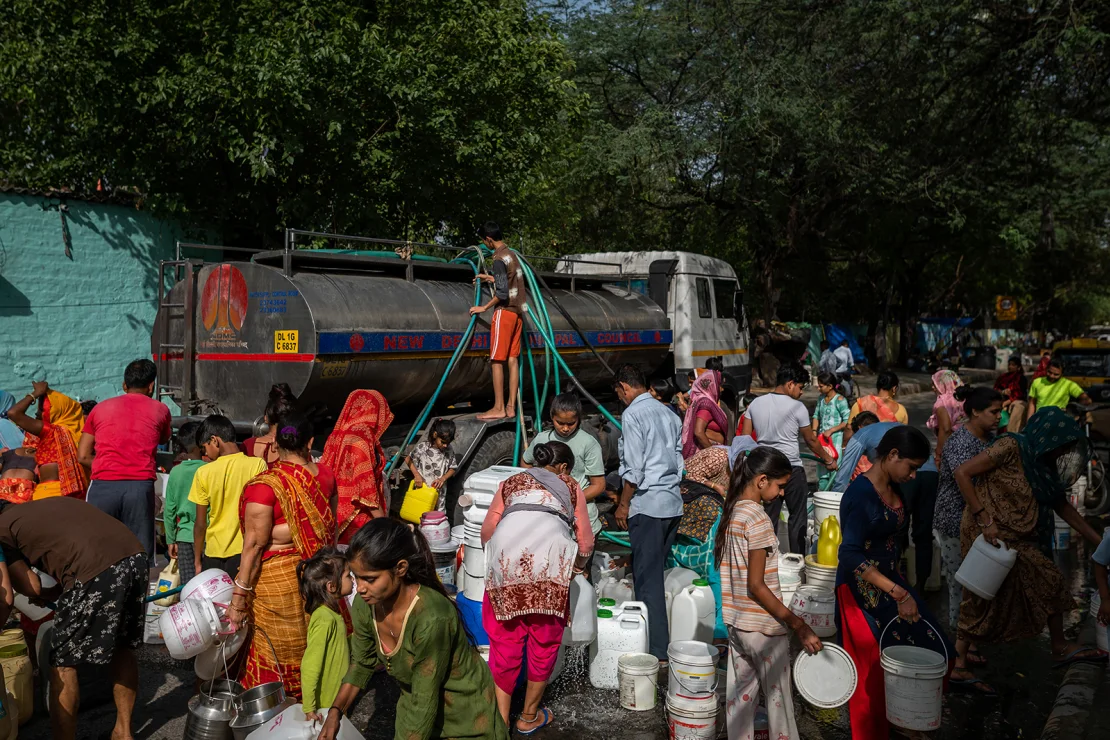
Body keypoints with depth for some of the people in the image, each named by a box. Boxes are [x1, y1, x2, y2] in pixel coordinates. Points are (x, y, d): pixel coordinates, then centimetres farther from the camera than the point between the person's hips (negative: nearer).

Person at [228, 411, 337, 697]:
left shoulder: (265, 485, -19)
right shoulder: (325, 475, -3)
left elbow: (255, 545, -18)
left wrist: (239, 595, -13)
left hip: (277, 579, -5)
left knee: (275, 655, 10)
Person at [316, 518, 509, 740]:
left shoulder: (431, 618, -35)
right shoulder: (365, 604, -17)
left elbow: (424, 707, -26)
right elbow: (362, 663, 2)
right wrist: (335, 712, -9)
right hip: (416, 706, 5)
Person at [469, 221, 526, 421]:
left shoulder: (499, 259, -14)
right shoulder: (512, 255, 13)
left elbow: (502, 293, -18)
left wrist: (484, 308, -8)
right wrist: (491, 278, 32)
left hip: (505, 312, -9)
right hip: (517, 312, 9)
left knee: (497, 361, -6)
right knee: (513, 359, 6)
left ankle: (499, 408, -6)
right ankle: (511, 407, 6)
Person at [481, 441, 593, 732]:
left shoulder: (511, 483, 28)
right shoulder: (570, 487, 25)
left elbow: (487, 533, 22)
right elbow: (585, 544, 23)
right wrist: (576, 568, 43)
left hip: (505, 567, 1)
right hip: (549, 568, -1)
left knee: (504, 644, 12)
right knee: (544, 643, 16)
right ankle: (529, 717, 30)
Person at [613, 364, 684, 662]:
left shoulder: (633, 414, -10)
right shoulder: (668, 413, 14)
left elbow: (634, 468, -14)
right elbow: (678, 459, 15)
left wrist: (623, 504, -6)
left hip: (647, 503, -8)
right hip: (673, 502, 8)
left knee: (647, 578, -2)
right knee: (656, 571, 15)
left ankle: (657, 651, 0)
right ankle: (661, 635, 20)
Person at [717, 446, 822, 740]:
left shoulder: (732, 511, 3)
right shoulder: (759, 520, -21)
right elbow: (756, 586, -22)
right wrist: (798, 625, -20)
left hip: (736, 622, 8)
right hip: (763, 627, -7)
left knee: (741, 694, 15)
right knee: (779, 700, 8)